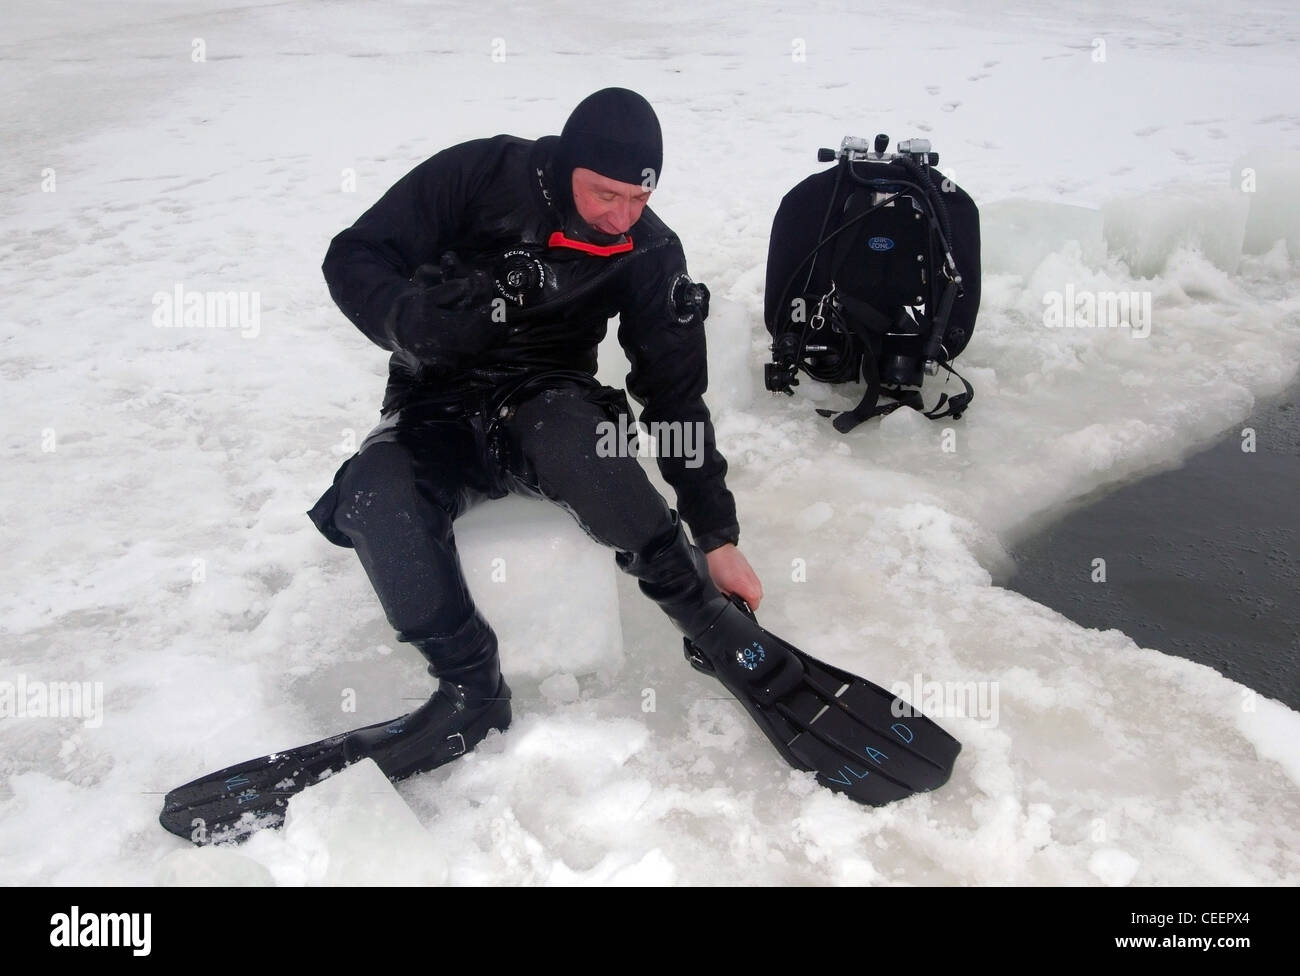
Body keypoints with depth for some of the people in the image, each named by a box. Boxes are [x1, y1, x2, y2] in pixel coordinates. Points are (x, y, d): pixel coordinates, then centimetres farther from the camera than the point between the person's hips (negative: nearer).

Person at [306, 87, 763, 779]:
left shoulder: (648, 254, -6)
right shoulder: (480, 175, -12)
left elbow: (676, 397, -5)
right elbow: (352, 258, -8)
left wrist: (718, 538, -8)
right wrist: (408, 320, -31)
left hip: (543, 401, 0)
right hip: (434, 406, 1)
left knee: (575, 439, -37)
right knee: (375, 497, -32)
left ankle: (718, 629, -23)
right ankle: (472, 689, -19)